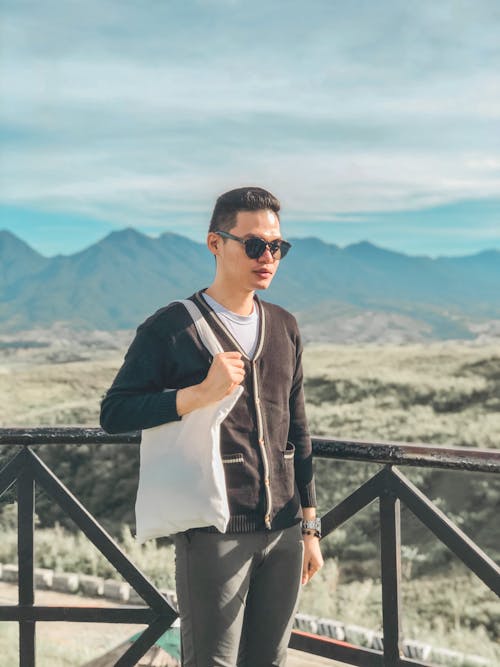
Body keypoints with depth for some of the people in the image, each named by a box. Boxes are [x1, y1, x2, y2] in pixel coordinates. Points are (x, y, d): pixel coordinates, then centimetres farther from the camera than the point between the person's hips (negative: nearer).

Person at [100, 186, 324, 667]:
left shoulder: (284, 328, 10)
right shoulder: (171, 328, -7)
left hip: (283, 532, 5)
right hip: (213, 536, -5)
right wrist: (201, 394, -24)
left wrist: (310, 528, 13)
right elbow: (113, 414, -11)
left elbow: (296, 430, 14)